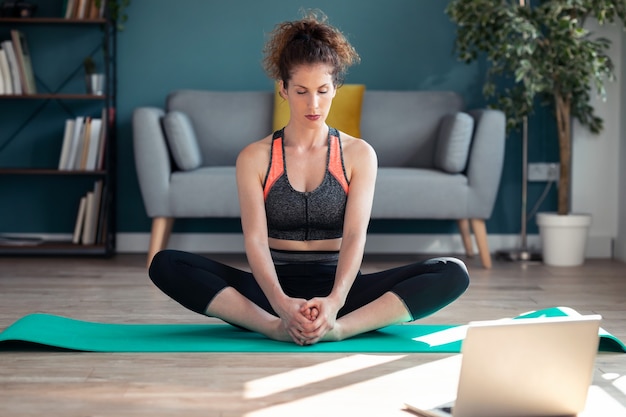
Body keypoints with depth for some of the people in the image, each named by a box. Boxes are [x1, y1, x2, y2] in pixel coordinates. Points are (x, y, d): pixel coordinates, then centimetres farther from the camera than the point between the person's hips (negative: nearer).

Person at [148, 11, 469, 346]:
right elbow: (255, 239, -11)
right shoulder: (254, 158, 2)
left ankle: (340, 327, -40)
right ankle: (275, 327, -39)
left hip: (337, 289, 1)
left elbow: (355, 236, -10)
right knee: (166, 265, -25)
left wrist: (334, 300, -31)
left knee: (452, 273, -24)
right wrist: (281, 303, -32)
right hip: (273, 290, 0)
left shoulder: (359, 154, 3)